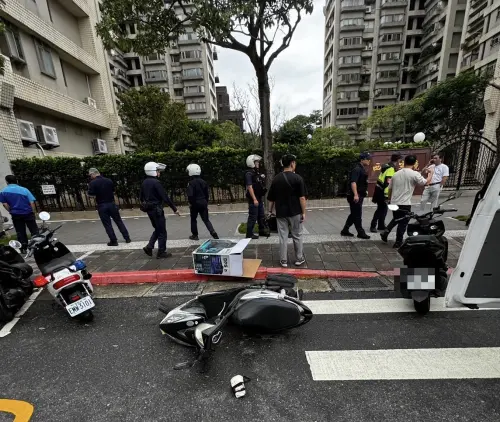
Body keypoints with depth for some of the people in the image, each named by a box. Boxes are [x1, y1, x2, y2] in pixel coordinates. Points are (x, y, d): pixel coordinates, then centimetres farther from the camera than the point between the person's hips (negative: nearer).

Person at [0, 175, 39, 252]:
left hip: (16, 215, 2)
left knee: (20, 232, 10)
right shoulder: (24, 190, -5)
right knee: (34, 230, 7)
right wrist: (33, 212, 1)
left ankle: (23, 248, 14)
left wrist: (11, 211, 10)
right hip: (28, 213, -1)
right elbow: (32, 202, -9)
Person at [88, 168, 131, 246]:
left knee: (107, 224, 6)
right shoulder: (109, 180, 1)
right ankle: (127, 238, 13)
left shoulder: (92, 183, -9)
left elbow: (91, 193, -14)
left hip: (102, 206, -3)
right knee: (119, 221, 11)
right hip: (112, 204, 3)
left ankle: (114, 241, 10)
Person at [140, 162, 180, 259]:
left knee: (157, 229, 22)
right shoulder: (156, 182, -17)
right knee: (162, 232, 3)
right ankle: (161, 252, 11)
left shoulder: (144, 182, 9)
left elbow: (141, 197, 16)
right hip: (156, 210, -8)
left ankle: (149, 247, 18)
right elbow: (165, 197, -20)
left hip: (149, 210, 9)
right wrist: (175, 209, -15)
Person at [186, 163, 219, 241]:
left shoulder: (191, 183, -14)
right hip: (203, 202, 5)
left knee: (193, 219, 14)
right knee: (206, 219, 10)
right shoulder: (203, 182, 5)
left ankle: (195, 235, 22)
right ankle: (213, 232, -6)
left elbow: (190, 195, -21)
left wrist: (191, 203, -6)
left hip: (195, 203, -5)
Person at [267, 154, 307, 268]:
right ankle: (299, 259, 25)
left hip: (280, 212, 3)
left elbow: (271, 198, 6)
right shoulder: (297, 178, -8)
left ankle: (283, 261, 16)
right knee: (297, 236, 13)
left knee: (283, 237, 8)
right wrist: (303, 212, -4)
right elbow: (302, 197, -11)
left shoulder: (276, 178, 3)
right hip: (295, 212, -2)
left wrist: (270, 211, 16)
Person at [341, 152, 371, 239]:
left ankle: (345, 230, 22)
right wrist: (355, 195, -33)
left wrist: (364, 191, 32)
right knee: (357, 215, -1)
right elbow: (353, 182, -26)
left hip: (359, 195, 11)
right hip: (355, 196, -11)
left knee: (354, 214, 15)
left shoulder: (362, 169, 17)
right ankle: (360, 232, 10)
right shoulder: (357, 169, -15)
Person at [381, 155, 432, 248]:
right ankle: (398, 242, 13)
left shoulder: (396, 174, 8)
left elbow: (390, 189, 12)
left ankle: (386, 232, 11)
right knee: (403, 223, 6)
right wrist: (430, 174, 20)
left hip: (394, 203, 5)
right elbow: (426, 182, 1)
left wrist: (390, 200, 25)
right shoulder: (414, 174, -9)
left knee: (395, 220, 25)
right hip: (405, 204, -5)